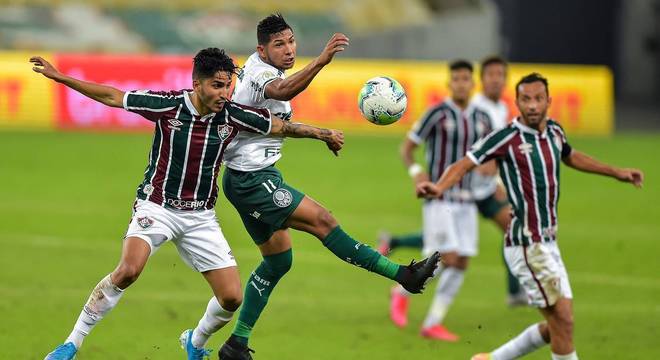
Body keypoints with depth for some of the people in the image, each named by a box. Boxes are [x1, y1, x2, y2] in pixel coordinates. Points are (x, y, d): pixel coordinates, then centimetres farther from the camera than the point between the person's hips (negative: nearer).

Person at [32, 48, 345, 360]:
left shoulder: (233, 116, -7)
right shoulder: (168, 105, -14)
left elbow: (281, 127, 8)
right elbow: (112, 97, -5)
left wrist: (323, 133, 2)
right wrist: (59, 77, -6)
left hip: (200, 216, 3)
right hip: (157, 206, -3)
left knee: (232, 298, -5)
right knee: (127, 270, -30)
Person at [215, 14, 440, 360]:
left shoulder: (255, 66, 13)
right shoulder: (259, 72, -18)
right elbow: (282, 91, -42)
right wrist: (321, 60, -55)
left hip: (249, 178, 11)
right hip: (252, 179, -11)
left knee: (278, 259, 13)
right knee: (322, 220, -17)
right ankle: (402, 275, -20)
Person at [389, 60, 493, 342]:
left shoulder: (482, 118, 8)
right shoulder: (437, 114, -8)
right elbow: (407, 147, -3)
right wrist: (415, 171, -22)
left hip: (466, 200, 6)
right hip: (439, 198, -6)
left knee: (461, 264, -1)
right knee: (447, 259, -16)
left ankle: (432, 324, 5)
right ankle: (403, 291, 10)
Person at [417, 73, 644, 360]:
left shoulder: (554, 131, 9)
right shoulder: (507, 138, -13)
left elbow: (570, 156, 30)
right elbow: (464, 164, -16)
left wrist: (616, 172, 38)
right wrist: (439, 187, -35)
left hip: (548, 243, 8)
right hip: (527, 246, -8)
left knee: (556, 327, 12)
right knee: (563, 320, -9)